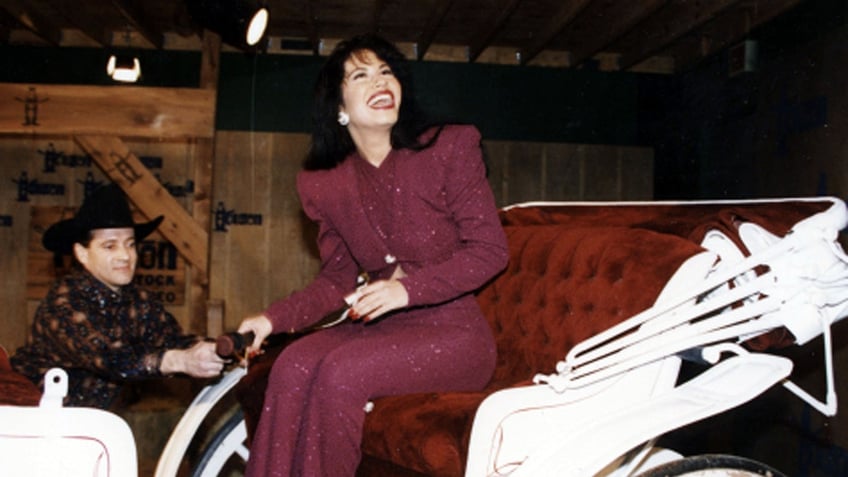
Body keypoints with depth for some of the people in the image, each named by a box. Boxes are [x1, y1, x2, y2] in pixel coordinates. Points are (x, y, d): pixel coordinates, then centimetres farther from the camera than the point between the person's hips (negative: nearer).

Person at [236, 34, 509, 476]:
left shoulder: (449, 148, -4)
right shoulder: (324, 184, 8)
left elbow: (490, 249, -7)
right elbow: (337, 281, 12)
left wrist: (408, 288, -20)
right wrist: (273, 318, -5)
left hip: (453, 332, -4)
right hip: (377, 327, 4)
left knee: (340, 373, -28)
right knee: (293, 364, -25)